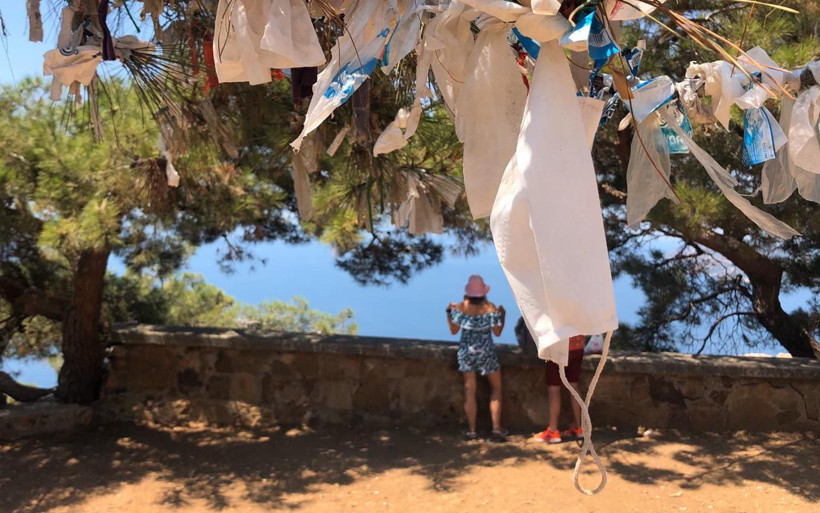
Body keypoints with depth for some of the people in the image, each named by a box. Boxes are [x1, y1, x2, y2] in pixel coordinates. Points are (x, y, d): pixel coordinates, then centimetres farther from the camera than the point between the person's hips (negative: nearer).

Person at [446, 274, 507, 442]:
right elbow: (497, 332, -8)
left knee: (470, 390, 8)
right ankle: (496, 428, 8)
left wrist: (449, 312, 10)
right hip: (486, 352, -1)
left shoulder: (460, 307, -8)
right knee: (496, 389, 13)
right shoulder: (490, 308, -12)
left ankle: (471, 430, 11)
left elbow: (453, 330, -2)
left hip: (466, 352, 1)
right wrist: (502, 316, 7)